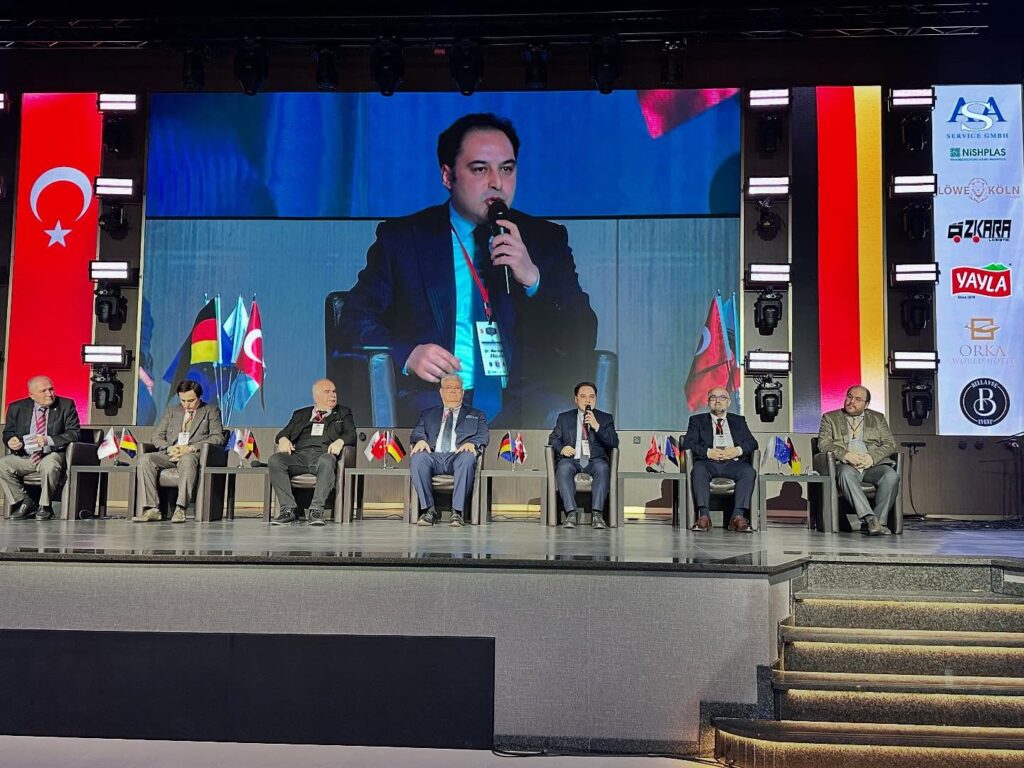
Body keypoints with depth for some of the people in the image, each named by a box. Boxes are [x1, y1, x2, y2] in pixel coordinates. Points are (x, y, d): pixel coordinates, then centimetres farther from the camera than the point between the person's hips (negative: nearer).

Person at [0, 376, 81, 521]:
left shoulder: (66, 405, -1)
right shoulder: (17, 408, 7)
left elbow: (74, 433, -6)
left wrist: (48, 440, -21)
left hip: (52, 455, -3)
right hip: (25, 457, 3)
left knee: (49, 466, -36)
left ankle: (45, 506, -12)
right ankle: (25, 503, -4)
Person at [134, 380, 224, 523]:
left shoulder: (211, 411, 12)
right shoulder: (171, 411, 24)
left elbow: (218, 437, -1)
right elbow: (157, 436, 16)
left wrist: (191, 448, -15)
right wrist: (169, 448, -8)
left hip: (194, 454, -4)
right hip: (170, 454, 4)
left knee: (187, 459, -40)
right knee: (144, 459, -25)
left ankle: (180, 509, -43)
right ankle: (152, 509, -29)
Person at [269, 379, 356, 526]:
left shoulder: (343, 413, 25)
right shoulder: (300, 414, 30)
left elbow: (351, 435, 10)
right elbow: (284, 433, 20)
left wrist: (340, 441, -13)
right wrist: (283, 439, -5)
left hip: (323, 455, -2)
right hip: (299, 455, 2)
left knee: (327, 461, -39)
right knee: (274, 460, -28)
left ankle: (316, 510, -38)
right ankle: (288, 509, -27)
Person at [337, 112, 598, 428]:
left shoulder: (547, 239, 14)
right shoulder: (400, 237, 11)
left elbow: (583, 340, 6)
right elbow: (355, 321, 8)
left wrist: (533, 278, -11)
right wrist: (407, 354, -13)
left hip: (522, 401, 1)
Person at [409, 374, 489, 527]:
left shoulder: (476, 415, 27)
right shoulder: (428, 414, 31)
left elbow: (483, 436, 12)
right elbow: (416, 433, 17)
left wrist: (472, 443, -12)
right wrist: (421, 440, -9)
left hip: (458, 456, -1)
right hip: (434, 456, 1)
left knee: (468, 457, -38)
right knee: (417, 457, -34)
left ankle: (458, 512, -35)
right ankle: (428, 510, -29)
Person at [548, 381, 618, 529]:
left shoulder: (605, 418, 17)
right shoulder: (564, 418, 20)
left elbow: (614, 443, 5)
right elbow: (553, 438, 14)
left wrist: (596, 426, -8)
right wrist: (562, 448, -10)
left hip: (595, 460, 0)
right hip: (571, 460, 0)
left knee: (603, 468, -36)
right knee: (564, 468, -36)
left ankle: (597, 514, -40)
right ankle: (571, 514, -41)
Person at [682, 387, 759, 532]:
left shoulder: (739, 421, 26)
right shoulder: (697, 420, 20)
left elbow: (752, 443, 14)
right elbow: (688, 443, 5)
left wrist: (738, 450, -9)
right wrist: (708, 452, -12)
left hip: (732, 462, 1)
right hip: (708, 462, -1)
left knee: (749, 471, -30)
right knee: (698, 470, -35)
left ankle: (738, 516, -36)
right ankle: (704, 516, -41)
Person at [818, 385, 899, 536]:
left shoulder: (878, 418, 24)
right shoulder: (830, 418, 18)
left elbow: (890, 443, 12)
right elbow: (823, 443, 4)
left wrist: (872, 456, -9)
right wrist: (845, 454, -14)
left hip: (873, 465, 2)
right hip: (845, 465, -2)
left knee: (891, 476, -31)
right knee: (846, 474, -38)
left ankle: (878, 521, -27)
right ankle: (869, 518, -45)